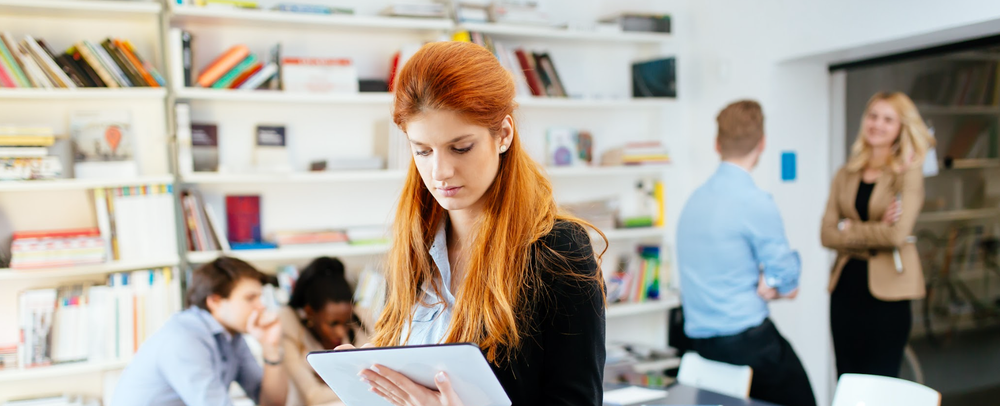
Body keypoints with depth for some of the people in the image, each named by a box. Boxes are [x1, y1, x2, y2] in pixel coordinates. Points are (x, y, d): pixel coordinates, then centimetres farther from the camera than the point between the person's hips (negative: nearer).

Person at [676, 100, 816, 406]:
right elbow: (787, 277, -8)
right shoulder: (756, 202, -15)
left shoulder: (695, 198, 9)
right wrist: (775, 285, 12)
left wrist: (763, 286, 3)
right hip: (745, 340, -7)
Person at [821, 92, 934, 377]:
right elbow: (827, 234, 0)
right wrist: (876, 231, -11)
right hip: (846, 287, 4)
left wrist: (850, 229, -5)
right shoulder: (846, 175, 8)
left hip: (887, 290, -4)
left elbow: (898, 234, -17)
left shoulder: (909, 173, -4)